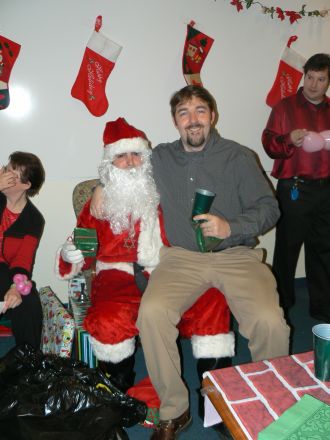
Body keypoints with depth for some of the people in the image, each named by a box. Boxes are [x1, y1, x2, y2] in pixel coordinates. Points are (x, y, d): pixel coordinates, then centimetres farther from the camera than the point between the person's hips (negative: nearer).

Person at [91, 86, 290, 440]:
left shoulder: (238, 157, 4)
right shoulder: (160, 158, 12)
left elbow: (268, 208, 2)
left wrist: (231, 227, -16)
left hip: (236, 255, -1)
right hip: (182, 257, 2)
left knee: (270, 321, -26)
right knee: (152, 311, -28)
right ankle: (174, 411, -6)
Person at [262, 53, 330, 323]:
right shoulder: (286, 107, 4)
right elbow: (269, 144, -2)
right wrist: (289, 140, -20)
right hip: (294, 189, -3)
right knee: (287, 249, 2)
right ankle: (281, 305, 16)